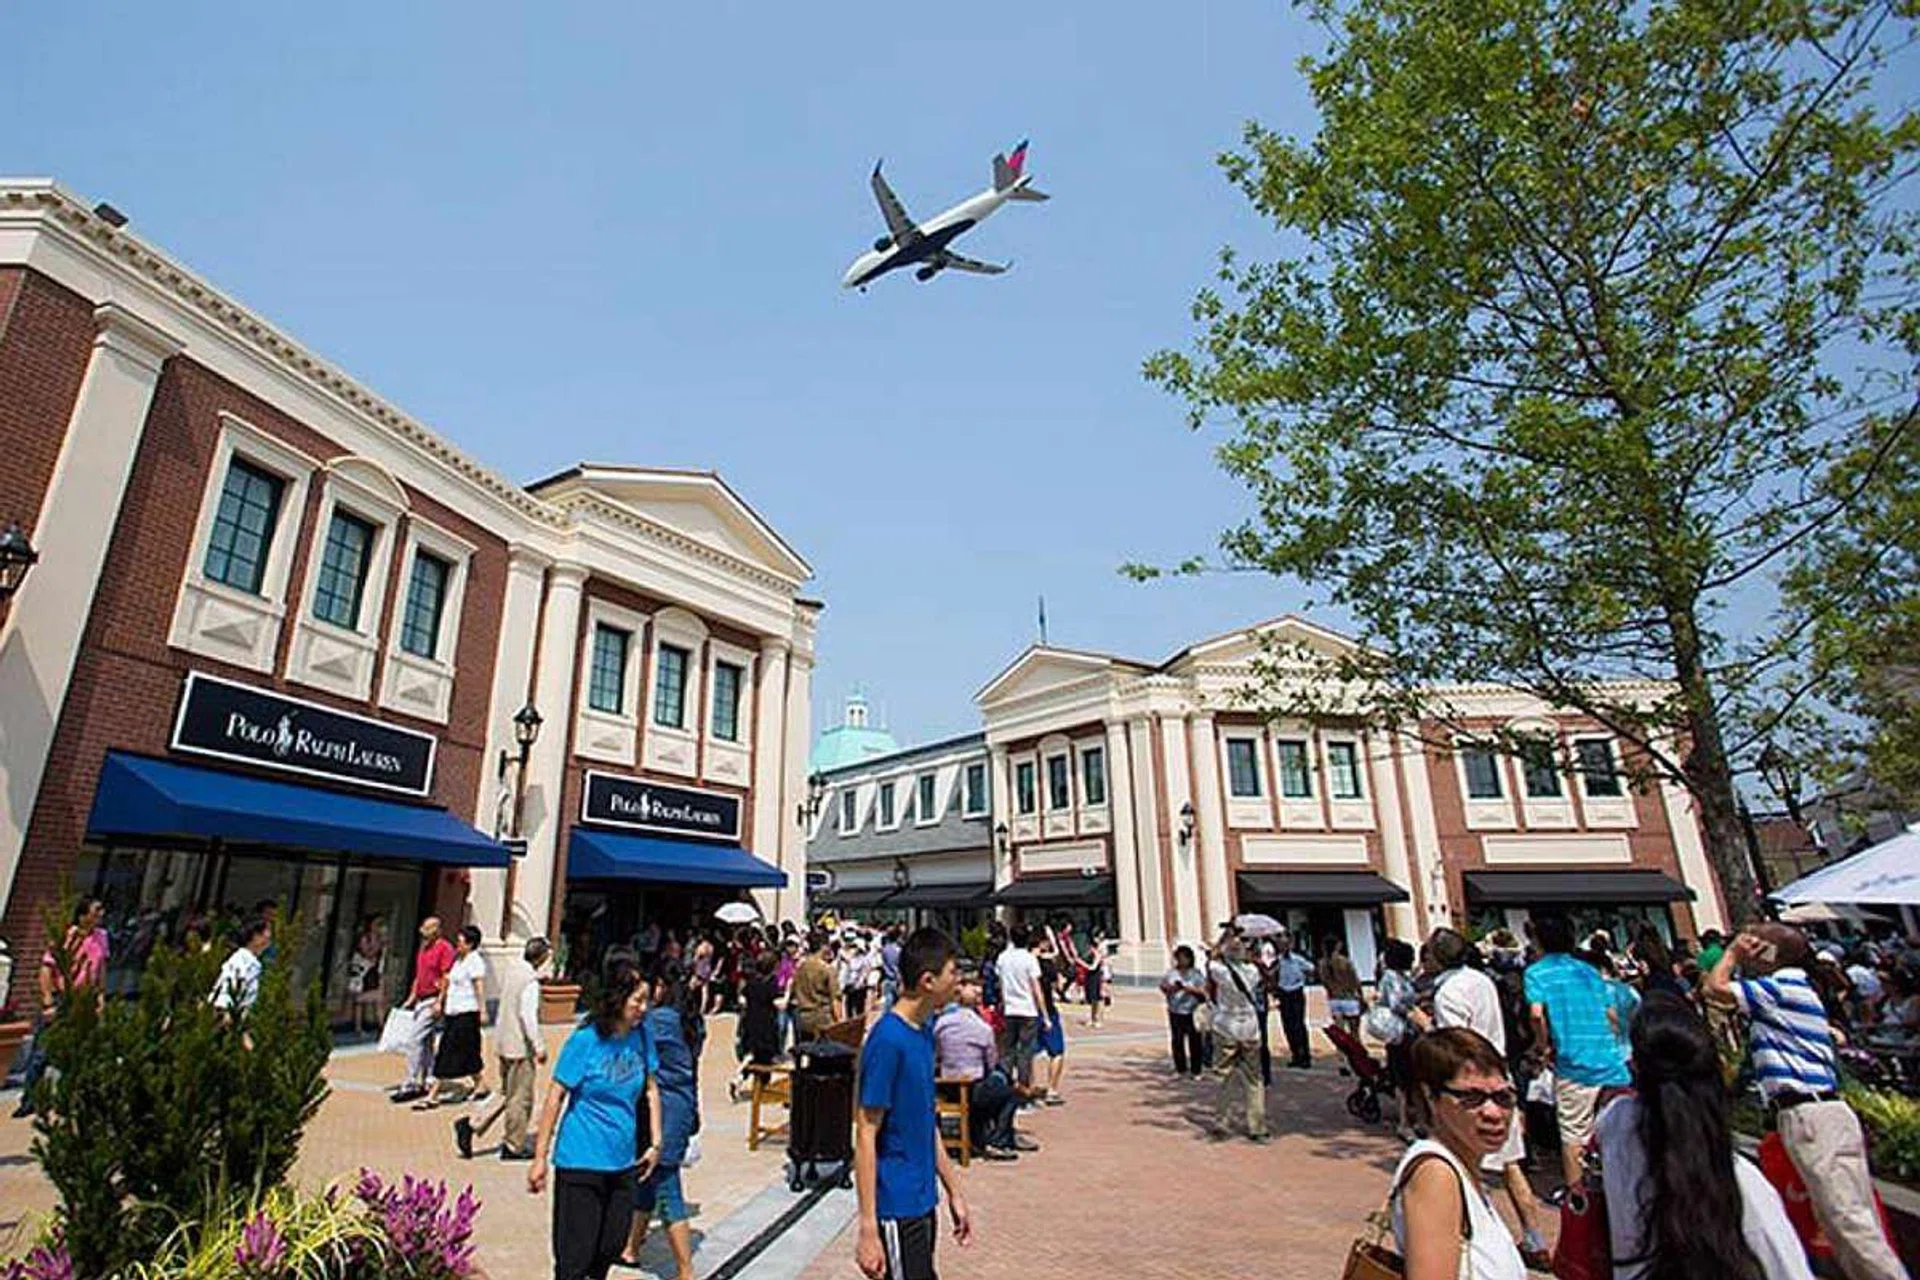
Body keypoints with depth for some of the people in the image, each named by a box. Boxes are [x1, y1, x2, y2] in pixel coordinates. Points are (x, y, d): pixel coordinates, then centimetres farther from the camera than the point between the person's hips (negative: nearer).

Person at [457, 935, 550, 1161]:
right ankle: (513, 1146, 16)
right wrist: (539, 1046, -21)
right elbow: (528, 1015, -25)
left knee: (507, 1094, 22)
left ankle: (471, 1124, 12)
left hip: (503, 1042, 9)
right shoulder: (531, 982, -21)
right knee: (521, 1097, 6)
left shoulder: (511, 968, 2)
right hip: (521, 1045, -8)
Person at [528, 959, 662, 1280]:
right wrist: (540, 1158, -8)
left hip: (623, 1161, 5)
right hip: (581, 1161, -5)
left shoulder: (640, 1035, -2)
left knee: (612, 1246, 16)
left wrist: (655, 1144, 7)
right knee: (576, 1253, 4)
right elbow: (555, 1098, -11)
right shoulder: (584, 1040, -17)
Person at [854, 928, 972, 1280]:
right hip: (897, 1208, -8)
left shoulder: (925, 1030, 5)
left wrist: (954, 1191, 17)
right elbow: (865, 1136, -19)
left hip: (923, 1200, 8)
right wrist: (868, 1227, -18)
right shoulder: (887, 1040, -22)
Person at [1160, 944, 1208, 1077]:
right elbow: (1162, 986, 10)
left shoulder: (1196, 973, -3)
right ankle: (1180, 1068, 21)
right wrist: (1168, 988, -11)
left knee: (1194, 1042, 1)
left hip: (1192, 1012, -3)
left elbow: (1202, 991, -9)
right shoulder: (1171, 972, 6)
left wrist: (1187, 988, -20)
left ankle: (1196, 1070, 13)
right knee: (1177, 1041, 8)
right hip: (1175, 1012, 3)